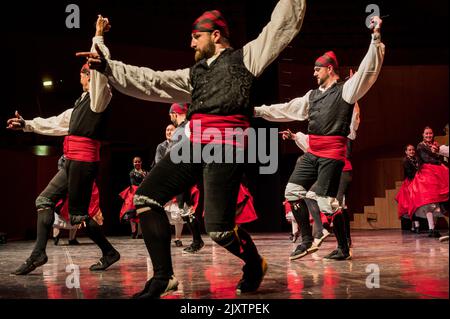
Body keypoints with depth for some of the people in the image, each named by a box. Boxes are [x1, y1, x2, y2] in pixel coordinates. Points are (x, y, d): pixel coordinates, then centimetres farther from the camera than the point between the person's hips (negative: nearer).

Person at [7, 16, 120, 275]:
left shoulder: (99, 97, -2)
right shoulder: (81, 105, 23)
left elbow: (100, 68, -20)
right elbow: (56, 123, 30)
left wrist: (98, 37, -21)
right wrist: (26, 125, 32)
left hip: (83, 161, -10)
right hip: (73, 163, 10)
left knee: (78, 214, -5)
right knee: (44, 200, 9)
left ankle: (109, 253, 8)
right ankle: (39, 253, 8)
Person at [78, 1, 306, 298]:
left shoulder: (246, 57, 12)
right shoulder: (195, 73, 27)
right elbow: (152, 83, 22)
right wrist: (108, 67, 16)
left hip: (226, 147, -7)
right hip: (194, 145, 7)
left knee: (219, 229, -11)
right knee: (146, 198, -5)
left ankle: (255, 264, 22)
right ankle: (164, 277, 3)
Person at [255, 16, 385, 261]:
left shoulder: (346, 90, -2)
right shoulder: (313, 95, 18)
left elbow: (367, 70, -14)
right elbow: (287, 109, 23)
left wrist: (376, 39, -23)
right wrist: (260, 111, 23)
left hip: (332, 153, -8)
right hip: (312, 152, 8)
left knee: (326, 200, -9)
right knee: (293, 190, 4)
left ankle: (343, 249, 7)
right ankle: (307, 241, 12)